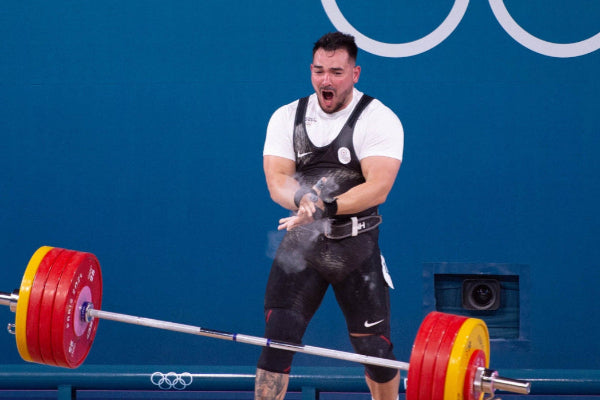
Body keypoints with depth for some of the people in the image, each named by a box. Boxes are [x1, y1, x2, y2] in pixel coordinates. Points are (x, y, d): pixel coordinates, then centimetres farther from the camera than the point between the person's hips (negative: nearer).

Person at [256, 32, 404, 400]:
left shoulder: (378, 119, -8)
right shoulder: (287, 118, 4)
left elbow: (377, 188, -19)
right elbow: (277, 180, -6)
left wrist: (326, 208, -32)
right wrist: (303, 197, -29)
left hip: (357, 248, -2)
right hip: (301, 245, 2)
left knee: (374, 349, 5)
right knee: (277, 339, -7)